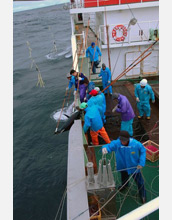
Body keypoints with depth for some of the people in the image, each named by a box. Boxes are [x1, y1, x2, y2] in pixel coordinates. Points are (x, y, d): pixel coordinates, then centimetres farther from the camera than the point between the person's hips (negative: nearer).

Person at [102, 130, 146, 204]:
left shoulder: (136, 144, -31)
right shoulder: (116, 143, -30)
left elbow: (143, 151, -14)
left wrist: (141, 163, -18)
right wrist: (105, 148, -62)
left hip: (134, 167, -2)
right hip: (123, 166, 2)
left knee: (139, 181, 17)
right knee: (124, 178, 32)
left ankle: (143, 195, 47)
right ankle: (124, 185, 69)